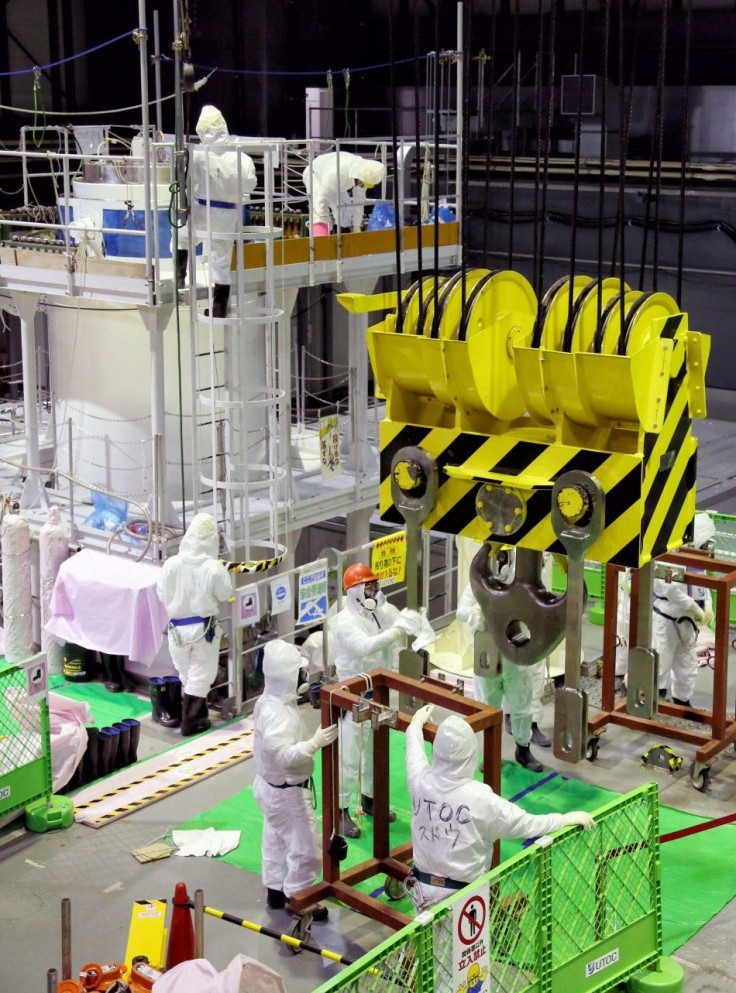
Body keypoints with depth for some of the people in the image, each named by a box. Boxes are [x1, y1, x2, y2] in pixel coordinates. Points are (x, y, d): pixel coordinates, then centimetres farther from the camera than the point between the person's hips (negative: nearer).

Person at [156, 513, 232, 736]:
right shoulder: (214, 568, -19)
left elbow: (162, 595, -3)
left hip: (178, 627, 3)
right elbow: (225, 594, -7)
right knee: (200, 676, 9)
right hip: (204, 627, -3)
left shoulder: (171, 564, -12)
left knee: (186, 674, 20)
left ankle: (197, 715, 33)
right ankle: (190, 722, 11)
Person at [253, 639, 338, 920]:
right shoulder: (276, 714, -33)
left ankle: (275, 890, 39)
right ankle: (295, 898, 20)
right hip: (286, 791, -10)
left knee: (275, 840, 24)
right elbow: (284, 755, -38)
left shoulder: (268, 702, -1)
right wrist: (315, 743, -42)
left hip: (271, 785, 10)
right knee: (306, 846, 5)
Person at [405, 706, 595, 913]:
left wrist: (416, 724, 34)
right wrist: (568, 818, -4)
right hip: (462, 896, -5)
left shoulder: (421, 782, -9)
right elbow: (526, 824, -15)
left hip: (425, 890, 5)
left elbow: (415, 755, 15)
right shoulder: (480, 799, -23)